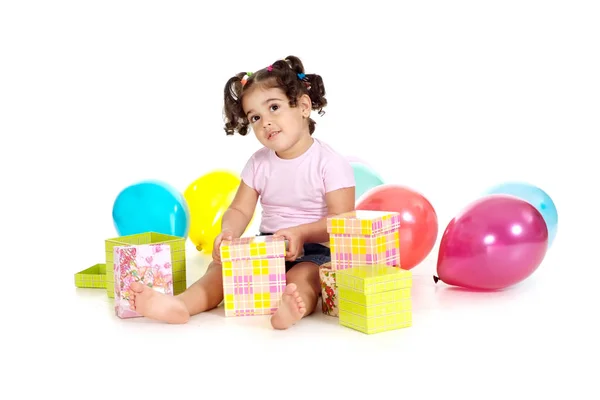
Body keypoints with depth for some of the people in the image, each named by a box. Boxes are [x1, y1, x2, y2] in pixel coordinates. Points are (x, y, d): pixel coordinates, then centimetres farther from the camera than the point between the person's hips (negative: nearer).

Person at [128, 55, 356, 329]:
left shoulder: (329, 162, -9)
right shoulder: (259, 163, 7)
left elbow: (343, 221, -15)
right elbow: (239, 210, 5)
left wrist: (300, 233, -31)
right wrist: (228, 233, -19)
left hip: (315, 250, -5)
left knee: (303, 276, -37)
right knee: (222, 265, -18)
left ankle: (294, 307, -69)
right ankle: (179, 304, -42)